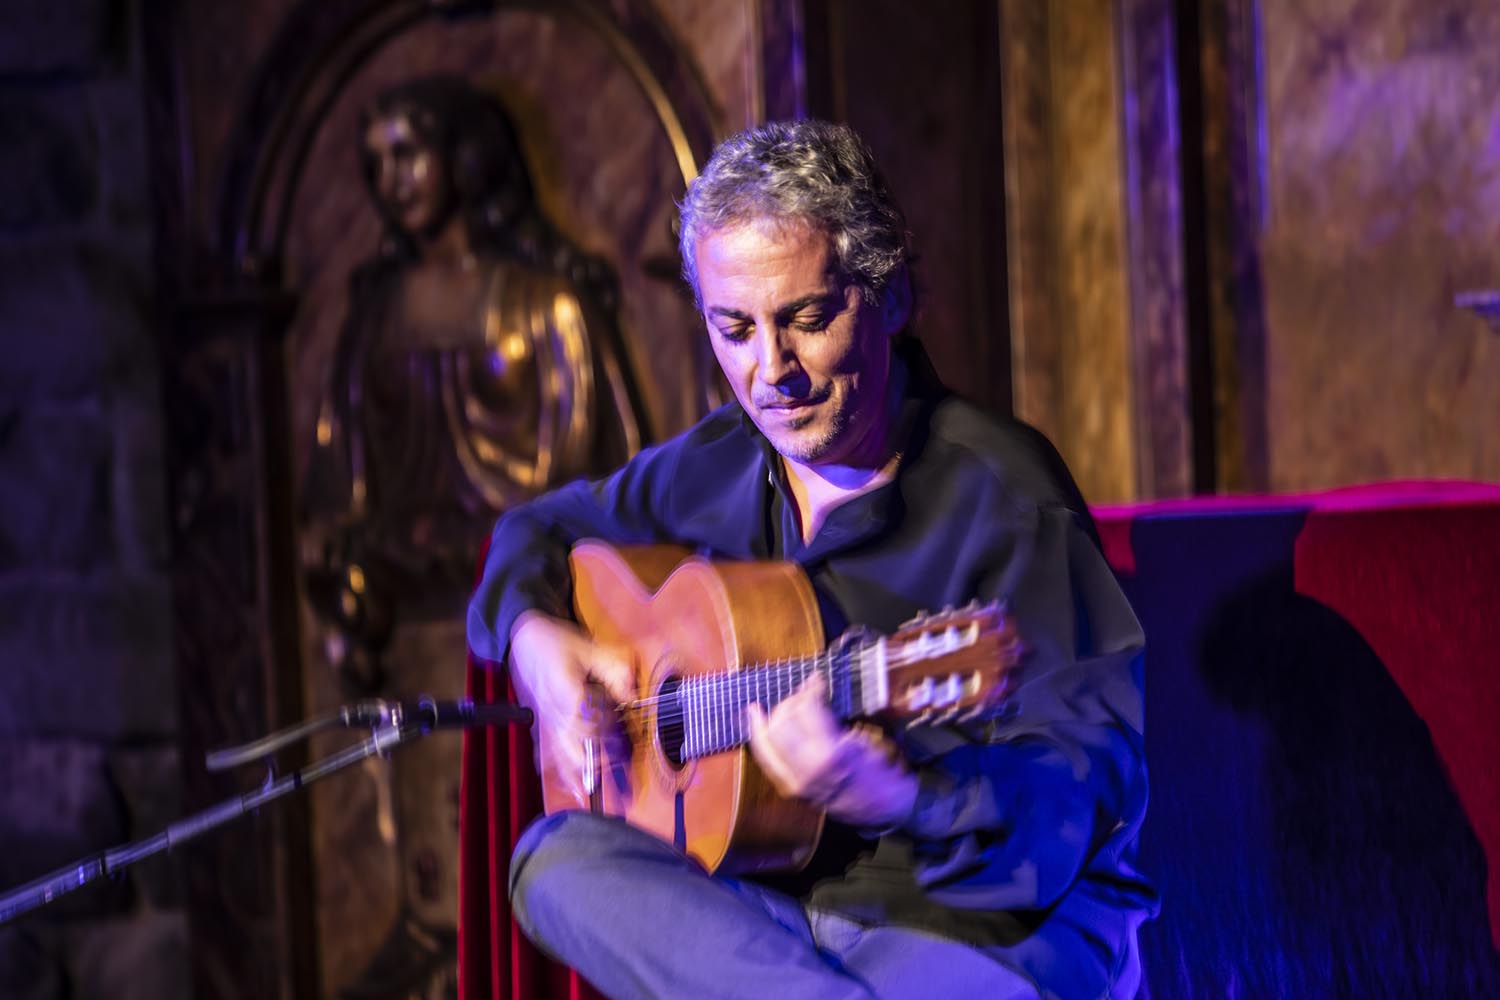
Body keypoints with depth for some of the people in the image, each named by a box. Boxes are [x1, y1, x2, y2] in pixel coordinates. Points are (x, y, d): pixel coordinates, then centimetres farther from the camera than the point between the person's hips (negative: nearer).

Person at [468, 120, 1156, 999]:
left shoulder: (1002, 494, -12)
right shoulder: (721, 464, 9)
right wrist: (535, 634, 5)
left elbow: (1094, 772, -20)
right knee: (561, 861, -22)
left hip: (993, 920, -7)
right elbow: (542, 529, 29)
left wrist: (906, 799, -40)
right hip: (779, 900, 8)